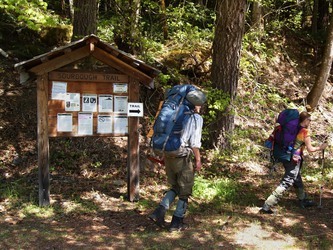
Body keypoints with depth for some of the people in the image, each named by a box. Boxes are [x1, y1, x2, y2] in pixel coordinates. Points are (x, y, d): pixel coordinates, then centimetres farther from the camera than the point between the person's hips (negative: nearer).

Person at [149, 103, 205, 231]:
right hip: (183, 157, -6)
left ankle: (159, 212, 6)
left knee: (175, 187, 20)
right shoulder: (196, 118, -5)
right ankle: (177, 222, 14)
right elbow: (194, 142, -13)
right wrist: (198, 159, -4)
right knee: (185, 190, 9)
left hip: (168, 155, 6)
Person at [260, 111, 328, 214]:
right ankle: (267, 206, -12)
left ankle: (304, 200, 42)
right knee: (286, 183, -7)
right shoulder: (305, 131, -11)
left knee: (297, 179, 25)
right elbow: (310, 149, -9)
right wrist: (320, 148, 6)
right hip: (294, 159, -8)